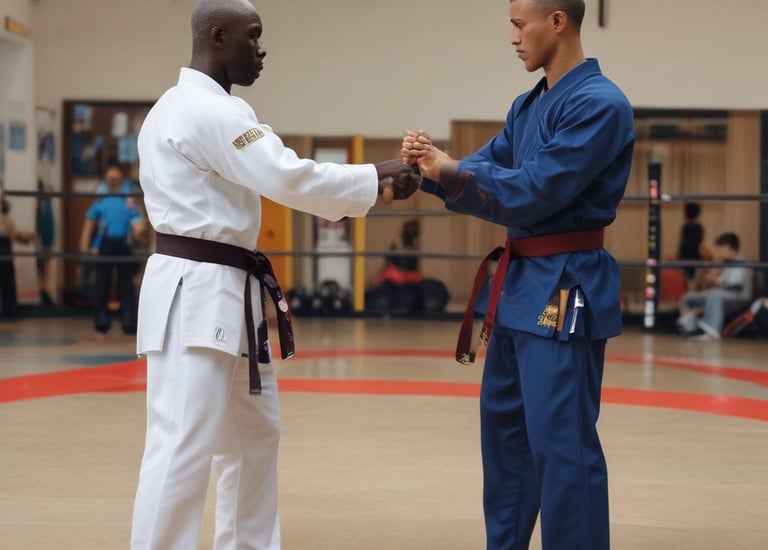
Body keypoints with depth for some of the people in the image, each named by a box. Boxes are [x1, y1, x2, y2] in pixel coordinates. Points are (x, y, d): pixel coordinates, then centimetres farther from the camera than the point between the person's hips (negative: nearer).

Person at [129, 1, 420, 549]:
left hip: (223, 293, 11)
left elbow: (277, 177, 14)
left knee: (254, 434, 19)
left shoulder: (219, 110, 17)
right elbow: (290, 179, -21)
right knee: (184, 447, -11)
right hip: (197, 295, -11)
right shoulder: (205, 110, -17)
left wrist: (371, 187, 3)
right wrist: (378, 176, -10)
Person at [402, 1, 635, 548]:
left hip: (565, 289, -10)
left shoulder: (600, 104, -16)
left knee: (561, 441, -8)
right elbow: (486, 172, 12)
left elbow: (536, 193, -21)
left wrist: (447, 169, -18)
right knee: (504, 426, 18)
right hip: (522, 281, 10)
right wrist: (429, 165, -8)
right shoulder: (529, 106, 14)